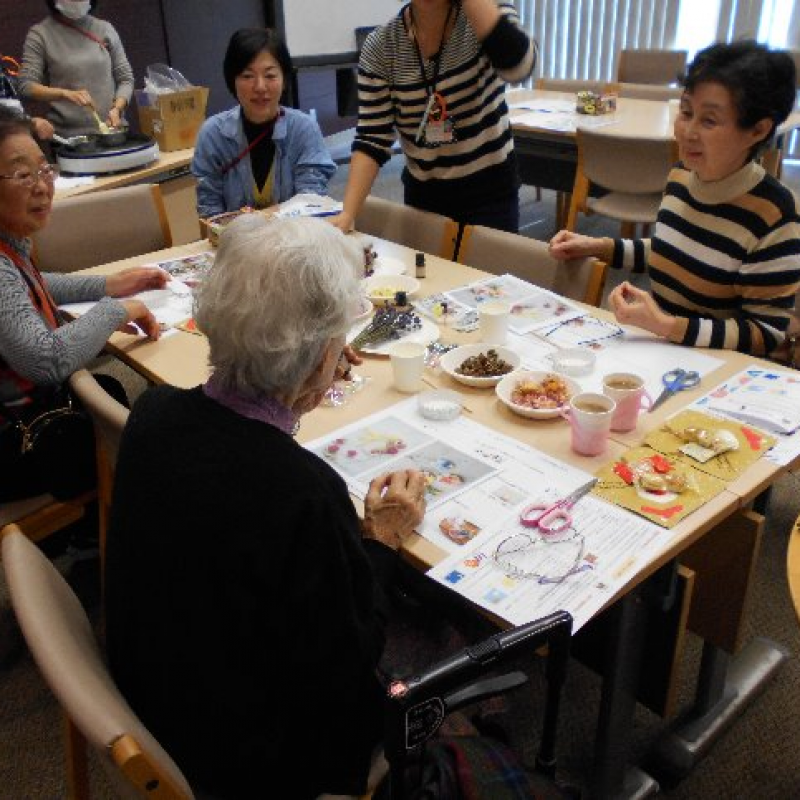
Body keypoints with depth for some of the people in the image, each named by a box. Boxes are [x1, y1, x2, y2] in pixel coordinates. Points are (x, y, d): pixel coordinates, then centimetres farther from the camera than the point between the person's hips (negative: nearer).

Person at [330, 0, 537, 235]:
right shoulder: (379, 47, -9)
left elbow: (517, 65, -34)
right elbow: (372, 139, -12)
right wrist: (347, 213, -23)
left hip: (489, 190, -2)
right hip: (422, 192, 2)